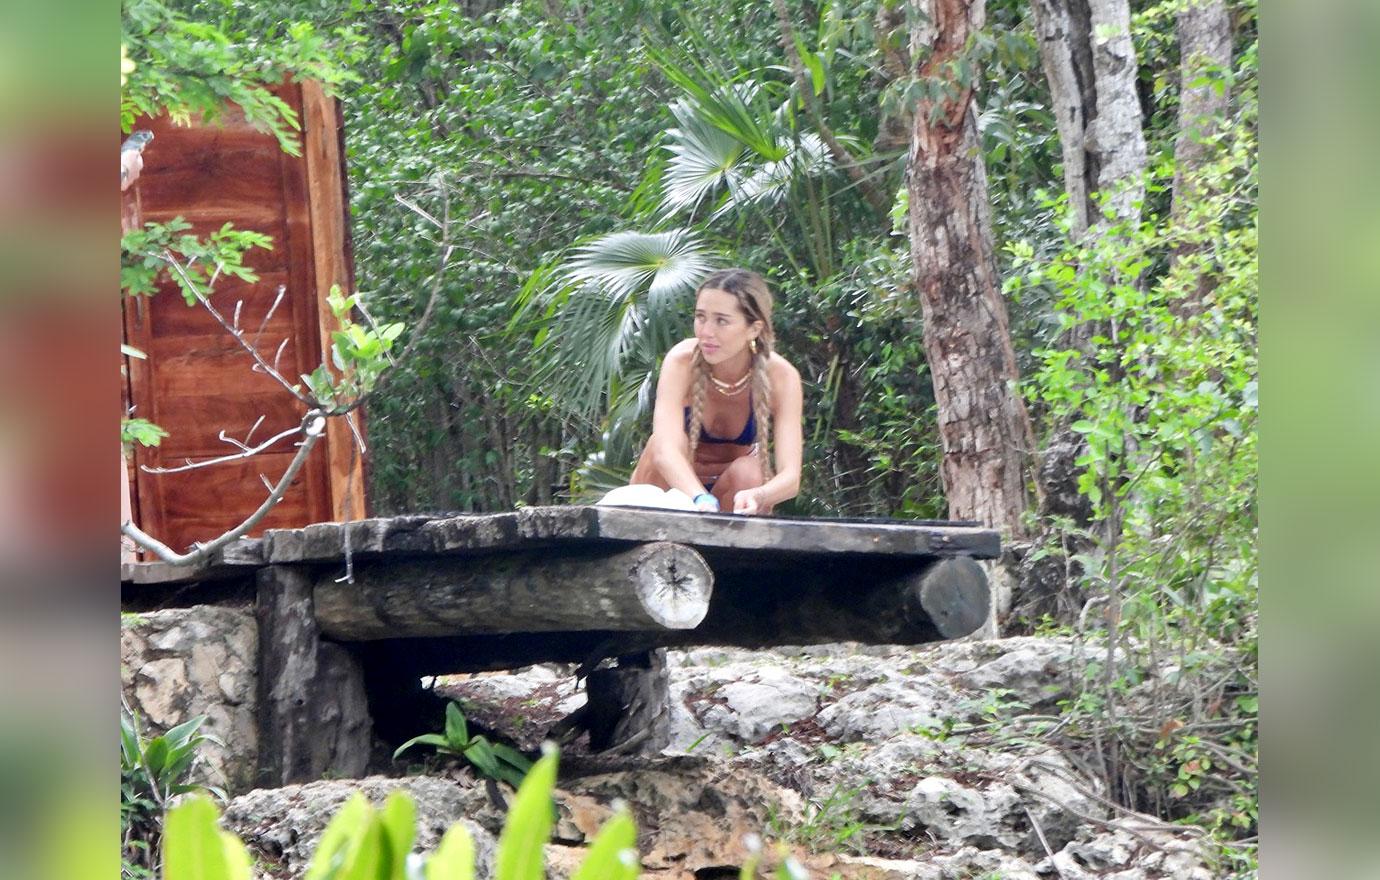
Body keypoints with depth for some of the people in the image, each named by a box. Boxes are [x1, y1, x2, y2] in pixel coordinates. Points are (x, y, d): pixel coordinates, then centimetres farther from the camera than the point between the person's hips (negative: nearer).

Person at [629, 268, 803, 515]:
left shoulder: (781, 377, -26)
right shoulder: (682, 362, -29)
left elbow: (790, 476, -33)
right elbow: (665, 450, -43)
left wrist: (757, 497, -57)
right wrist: (703, 501, -63)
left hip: (738, 486, 1)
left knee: (748, 472, -31)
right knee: (675, 439, -30)